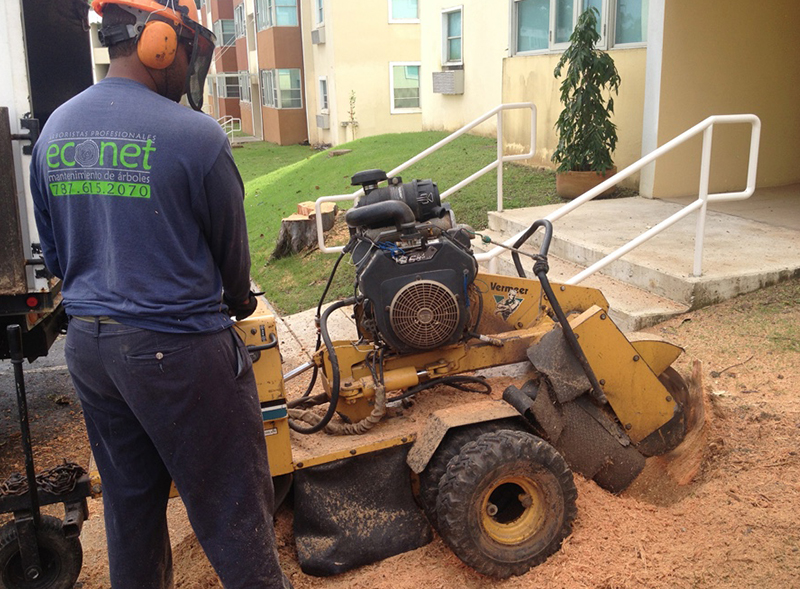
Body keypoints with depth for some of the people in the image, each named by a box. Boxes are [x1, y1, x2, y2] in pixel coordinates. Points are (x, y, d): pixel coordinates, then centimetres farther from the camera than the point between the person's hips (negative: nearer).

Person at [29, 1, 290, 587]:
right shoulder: (195, 135, -17)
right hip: (178, 348, -7)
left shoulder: (54, 131, 4)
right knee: (232, 508, 7)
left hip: (87, 344, 7)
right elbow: (230, 247, -4)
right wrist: (238, 300, 16)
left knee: (128, 501, 22)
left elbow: (54, 251, 12)